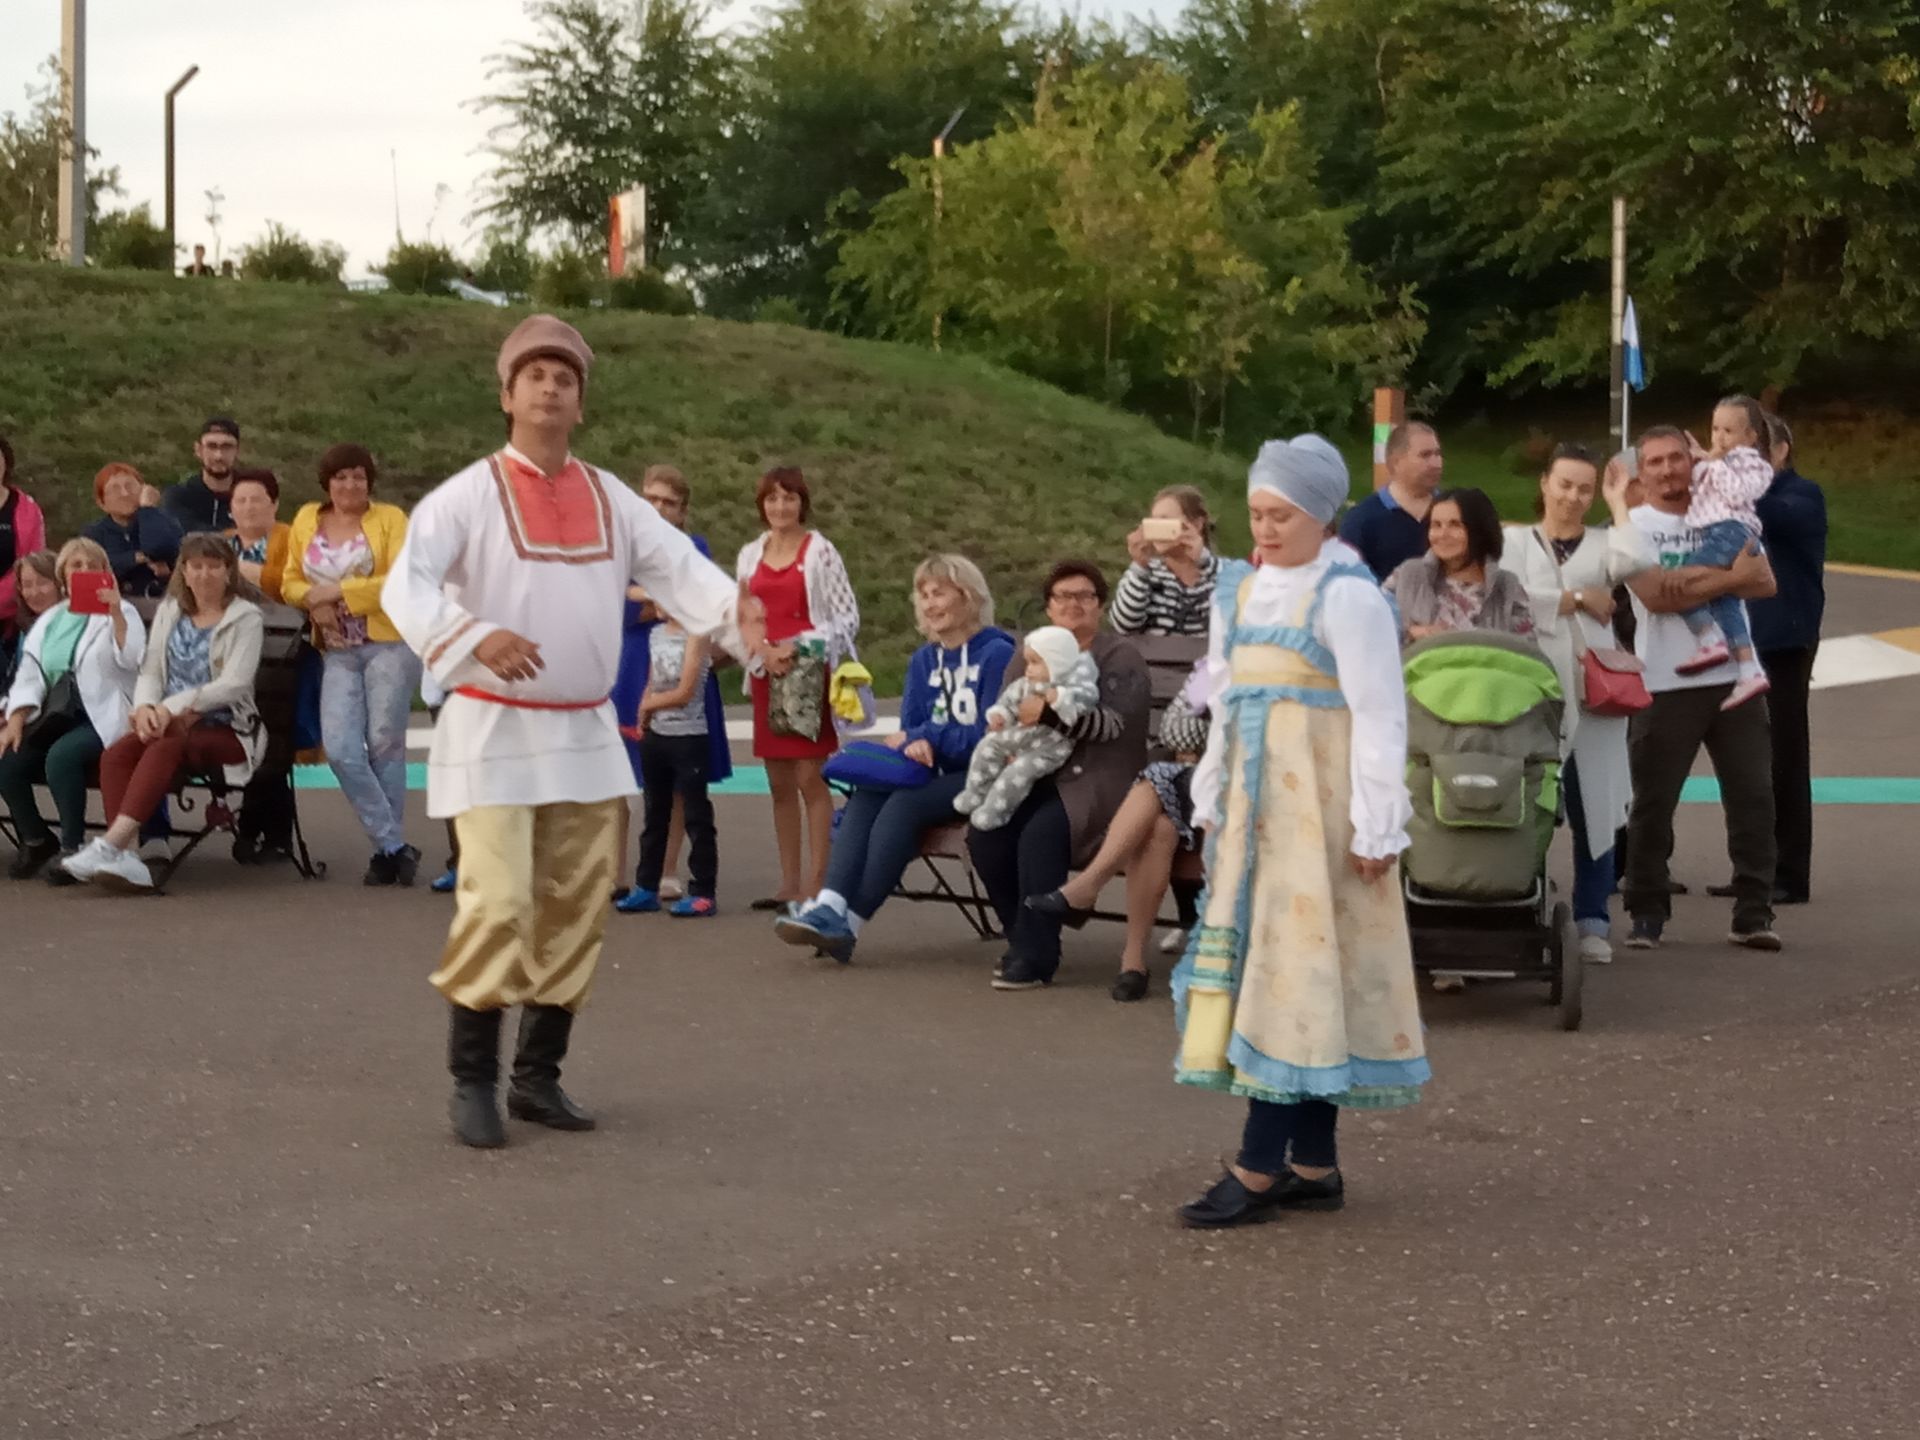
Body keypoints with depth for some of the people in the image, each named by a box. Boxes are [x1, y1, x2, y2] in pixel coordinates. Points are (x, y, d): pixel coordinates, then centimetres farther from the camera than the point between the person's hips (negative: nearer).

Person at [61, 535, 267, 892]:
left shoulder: (245, 618, 1)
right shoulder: (168, 612, 17)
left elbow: (235, 683, -11)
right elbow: (150, 671, 12)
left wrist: (172, 707, -20)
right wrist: (145, 706, -12)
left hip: (225, 730, -5)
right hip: (171, 725, 5)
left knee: (164, 750, -35)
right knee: (115, 753, -27)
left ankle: (110, 846, -45)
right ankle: (126, 857, -41)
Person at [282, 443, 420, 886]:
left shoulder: (390, 519, -1)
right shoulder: (307, 520, 12)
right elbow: (291, 582, 14)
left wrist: (338, 591, -13)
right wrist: (314, 600, -8)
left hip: (389, 645, -4)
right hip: (339, 652, 4)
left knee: (385, 745, 0)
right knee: (340, 750, -9)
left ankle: (387, 848, 12)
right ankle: (395, 847, -2)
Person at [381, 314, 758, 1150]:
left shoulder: (610, 499, 9)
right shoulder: (470, 494, -6)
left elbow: (678, 567, -3)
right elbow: (406, 584, -19)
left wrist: (736, 616, -24)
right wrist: (475, 635, -38)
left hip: (587, 734, 5)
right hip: (493, 731, -5)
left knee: (575, 911, 9)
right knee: (497, 906, -12)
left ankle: (539, 1076, 21)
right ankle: (472, 1083, 0)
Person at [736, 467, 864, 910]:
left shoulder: (820, 551, -4)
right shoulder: (750, 555, 11)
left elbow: (848, 617, -5)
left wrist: (801, 647, -16)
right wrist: (764, 653, -7)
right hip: (768, 675, 5)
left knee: (810, 779, -7)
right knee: (780, 784, 7)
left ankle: (817, 883, -6)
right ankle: (789, 883, 13)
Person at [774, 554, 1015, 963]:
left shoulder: (997, 654, -6)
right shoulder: (923, 661, 15)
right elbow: (909, 731, 11)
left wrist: (928, 737, -13)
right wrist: (915, 745, -14)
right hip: (935, 774, 6)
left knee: (903, 806, -31)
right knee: (865, 798, -23)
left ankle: (849, 924, -33)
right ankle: (830, 907, -41)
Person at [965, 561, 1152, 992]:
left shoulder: (1119, 656, 2)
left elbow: (1115, 722, -14)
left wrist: (1051, 715, -26)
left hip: (1096, 781, -5)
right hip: (1038, 778, 5)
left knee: (1040, 834, -32)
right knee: (984, 833, -23)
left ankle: (1034, 957, -21)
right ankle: (1023, 937, -4)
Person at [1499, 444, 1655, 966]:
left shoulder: (1602, 543, 12)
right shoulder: (1515, 541, 10)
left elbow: (1639, 560, -11)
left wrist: (1618, 502, 0)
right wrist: (1577, 597, -4)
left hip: (1594, 696, 1)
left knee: (1594, 812, 2)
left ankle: (1592, 923, 8)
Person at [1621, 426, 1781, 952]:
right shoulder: (1631, 527, 2)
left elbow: (1764, 582, -1)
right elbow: (1655, 595, -14)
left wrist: (1693, 579, -14)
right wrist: (1730, 576, -9)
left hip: (1735, 679, 3)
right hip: (1665, 686, -3)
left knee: (1753, 798, 1)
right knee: (1653, 805, 1)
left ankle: (1753, 914, 7)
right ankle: (1648, 914, 11)